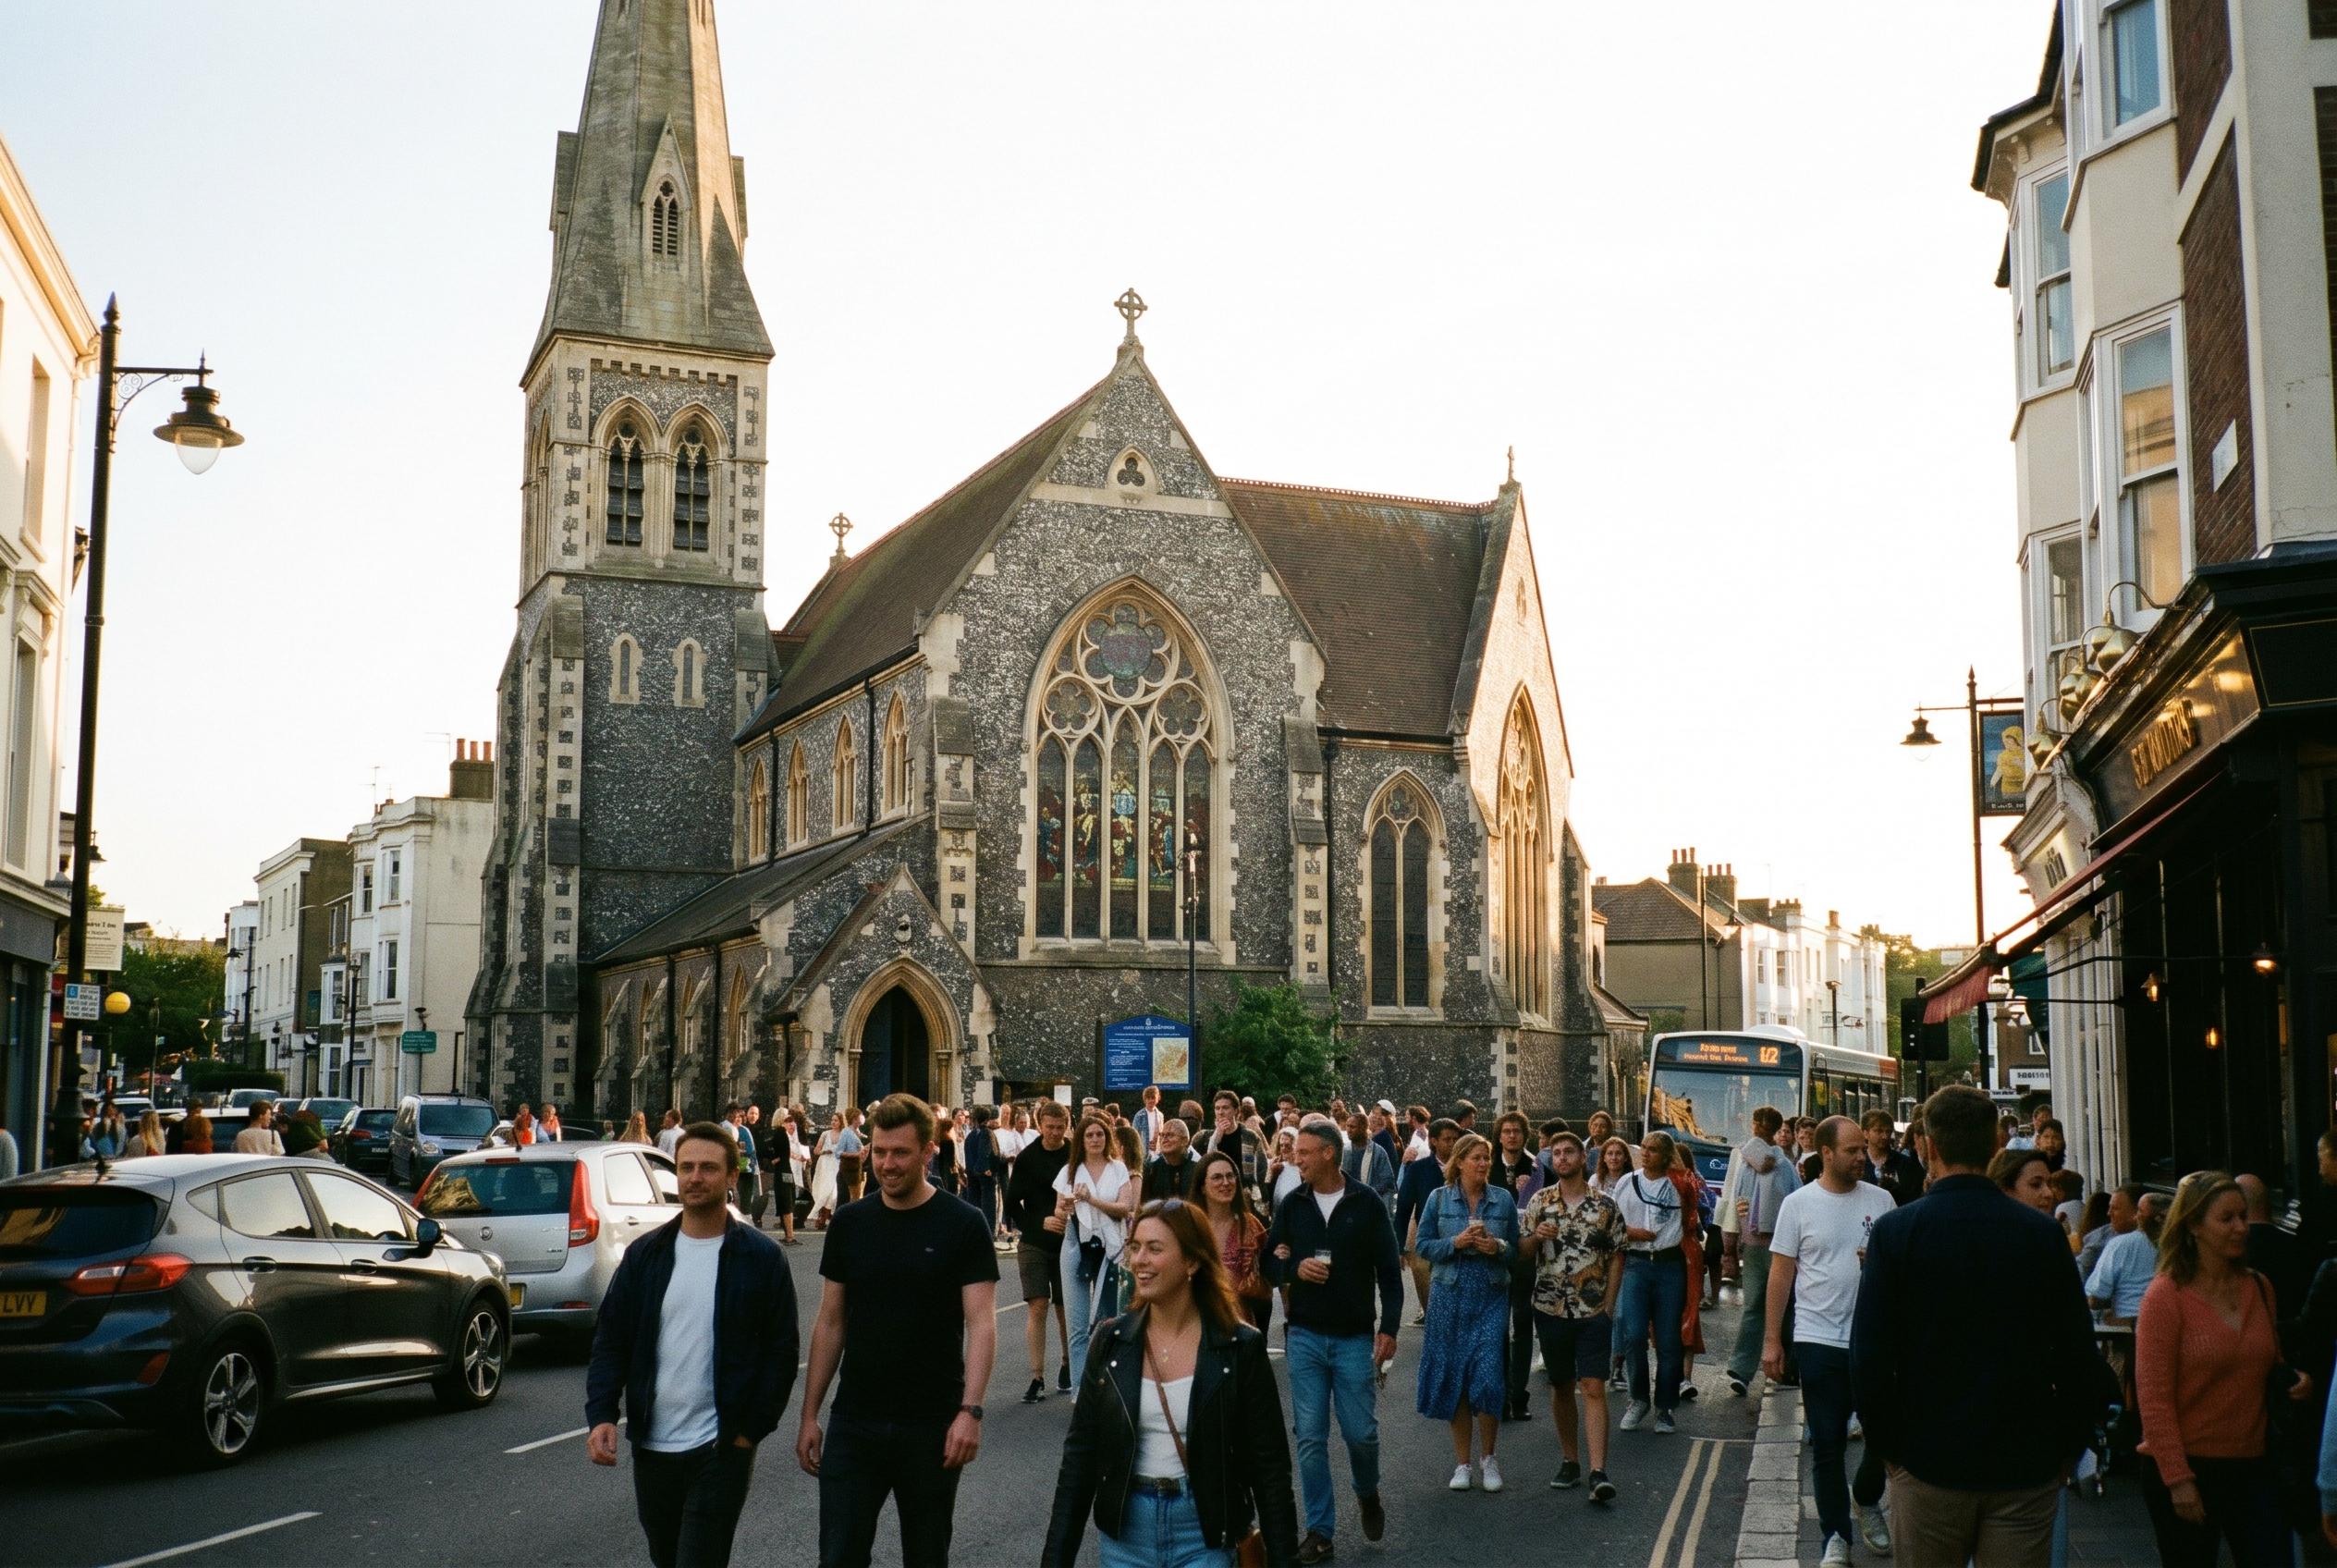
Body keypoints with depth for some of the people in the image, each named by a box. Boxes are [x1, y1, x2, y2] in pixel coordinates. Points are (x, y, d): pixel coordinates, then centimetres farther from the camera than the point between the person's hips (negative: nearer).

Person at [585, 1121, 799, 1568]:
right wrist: (601, 1414, -7)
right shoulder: (644, 1254, 5)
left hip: (721, 1449, -4)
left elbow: (781, 1352, -2)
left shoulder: (762, 1258, -4)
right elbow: (610, 1340, 6)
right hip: (651, 1445, 4)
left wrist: (752, 1430, -7)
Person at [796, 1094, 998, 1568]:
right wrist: (809, 1415, 7)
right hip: (854, 1423, 3)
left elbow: (981, 1323, -10)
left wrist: (970, 1410, -20)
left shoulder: (962, 1225, -6)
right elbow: (830, 1323, 9)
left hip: (933, 1426, -2)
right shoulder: (850, 1223, 4)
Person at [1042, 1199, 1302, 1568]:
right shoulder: (1112, 1341, -1)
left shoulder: (1240, 1347, -8)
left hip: (1205, 1534, -3)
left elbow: (1269, 1467, -4)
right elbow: (1080, 1455, 2)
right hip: (1124, 1533, 3)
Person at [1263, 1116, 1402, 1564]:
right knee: (1311, 1437, 2)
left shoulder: (1367, 1203, -3)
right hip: (1305, 1336, 2)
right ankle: (1319, 1530, 12)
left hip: (1355, 1338, -2)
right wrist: (1295, 1268, -14)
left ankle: (1368, 1493, 32)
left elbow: (1389, 1271, -1)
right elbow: (1271, 1262, 8)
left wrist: (1389, 1328, -6)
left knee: (1361, 1431, 0)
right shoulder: (1292, 1204, 3)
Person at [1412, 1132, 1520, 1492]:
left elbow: (1517, 1249, 9)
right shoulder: (1439, 1198, 3)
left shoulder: (1504, 1199, 5)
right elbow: (1423, 1245, 2)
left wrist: (1498, 1247, -12)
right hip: (1451, 1296, 0)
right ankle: (1462, 1463, 16)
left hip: (1491, 1297, 0)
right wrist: (1456, 1243, -13)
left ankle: (1488, 1459, 11)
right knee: (1454, 1377, 4)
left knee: (1488, 1377, -8)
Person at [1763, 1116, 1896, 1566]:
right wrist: (1772, 1339, -2)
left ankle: (1866, 1500, 36)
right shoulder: (1799, 1203, -3)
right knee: (1827, 1446, 5)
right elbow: (1781, 1273, 0)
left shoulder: (1880, 1200, 3)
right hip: (1819, 1341, -2)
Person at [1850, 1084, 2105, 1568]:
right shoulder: (2043, 1234, -5)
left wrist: (1886, 1445, 3)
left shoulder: (1895, 1230, -10)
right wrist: (2066, 1447, 9)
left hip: (1929, 1461, -1)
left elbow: (1869, 1357, -10)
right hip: (2026, 1464, 1)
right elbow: (2079, 1358, -3)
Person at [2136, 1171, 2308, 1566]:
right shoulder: (2166, 1295, -9)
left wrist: (2294, 1381, 0)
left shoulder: (2259, 1288, 8)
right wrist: (2178, 1480, -15)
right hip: (2188, 1467, -5)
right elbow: (2153, 1396, -11)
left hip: (2253, 1464, 5)